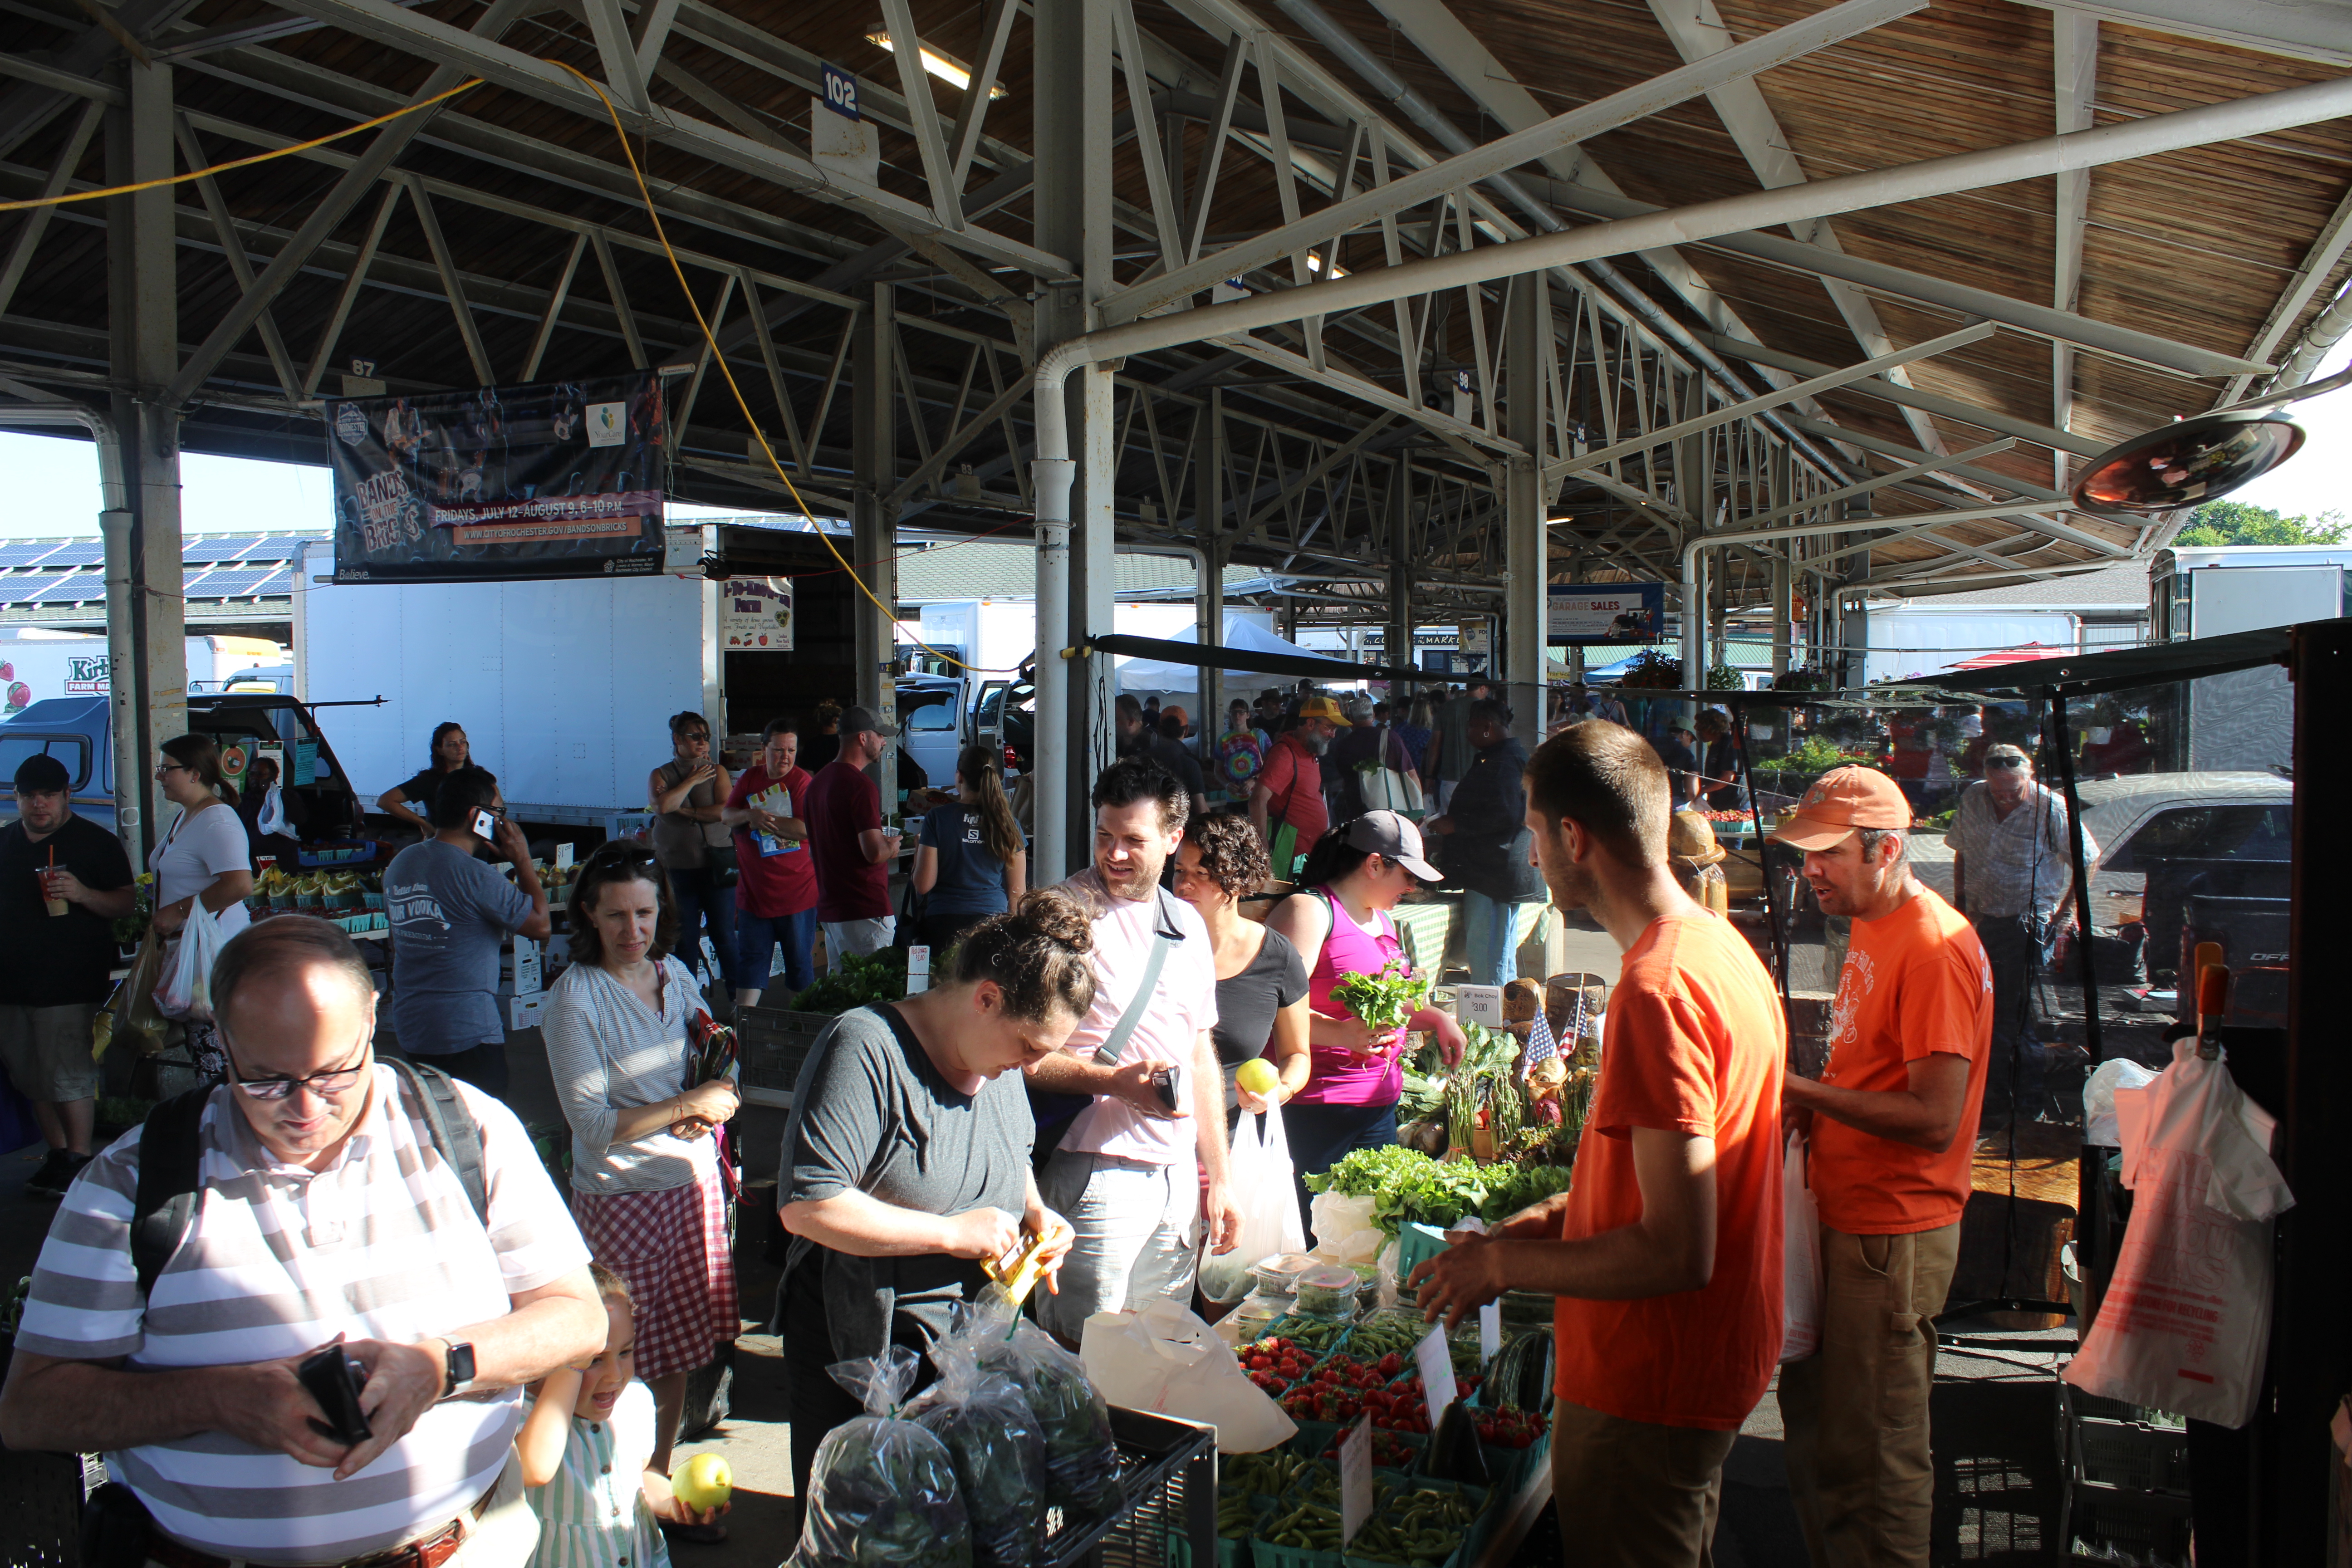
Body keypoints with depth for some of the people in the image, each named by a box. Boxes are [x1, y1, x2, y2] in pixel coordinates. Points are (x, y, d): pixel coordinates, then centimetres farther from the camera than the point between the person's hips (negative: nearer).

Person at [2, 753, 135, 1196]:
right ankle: (56, 1154, 23)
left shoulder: (96, 842, -2)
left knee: (70, 1076, -5)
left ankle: (79, 1159, 6)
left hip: (70, 985, -6)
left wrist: (81, 893, -22)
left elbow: (127, 902, -4)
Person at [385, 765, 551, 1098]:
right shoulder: (473, 875, -19)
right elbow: (541, 924, -13)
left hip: (410, 1028, 8)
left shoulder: (399, 865, 7)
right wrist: (523, 862, -4)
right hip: (467, 1032, -8)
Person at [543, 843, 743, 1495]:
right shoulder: (574, 999, -14)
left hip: (695, 1184, 6)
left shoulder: (675, 974, 3)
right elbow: (593, 1124, -17)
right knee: (627, 1362, 3)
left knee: (678, 1349, 15)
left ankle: (660, 1479, 32)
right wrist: (688, 1105, -20)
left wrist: (707, 1114, -6)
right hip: (621, 1199, -6)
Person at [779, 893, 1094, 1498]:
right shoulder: (867, 1047, -23)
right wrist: (955, 1233, -25)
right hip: (856, 1357, -6)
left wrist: (1034, 1211, 0)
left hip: (971, 1349, 7)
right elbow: (805, 1206, -29)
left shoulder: (1000, 1059, 2)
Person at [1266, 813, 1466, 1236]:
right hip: (1317, 1107, -9)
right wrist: (1340, 1033, -34)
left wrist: (1436, 1017, 19)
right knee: (1311, 1237, -9)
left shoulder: (1383, 920, 20)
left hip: (1380, 1103, 9)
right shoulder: (1309, 910, -10)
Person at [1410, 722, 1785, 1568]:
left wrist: (1504, 1262, -17)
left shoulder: (1655, 994, -27)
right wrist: (1562, 1212, 10)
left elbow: (1678, 1252, -28)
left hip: (1648, 1391, -9)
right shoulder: (1724, 946, 5)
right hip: (1713, 1361, 9)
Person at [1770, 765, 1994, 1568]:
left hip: (1894, 1237, -9)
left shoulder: (1935, 948, -18)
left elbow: (1935, 1120, -23)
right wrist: (1810, 1109, 5)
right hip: (1842, 1218, 9)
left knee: (1872, 1456, 1)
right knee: (1811, 1424, 17)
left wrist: (1804, 1090, -20)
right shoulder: (1870, 926, 12)